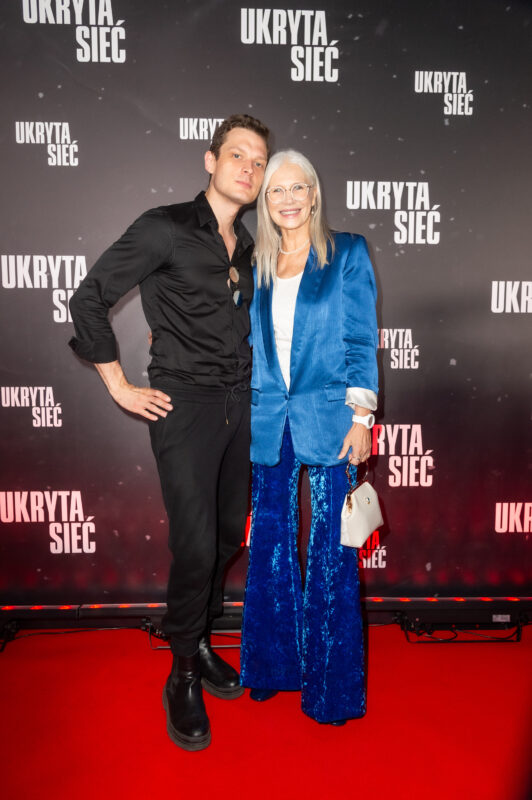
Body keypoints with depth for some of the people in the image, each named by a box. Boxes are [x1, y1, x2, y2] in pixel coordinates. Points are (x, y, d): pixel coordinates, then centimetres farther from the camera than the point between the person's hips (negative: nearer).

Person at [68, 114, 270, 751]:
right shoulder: (165, 228, -6)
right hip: (184, 405, -6)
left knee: (227, 537, 13)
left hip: (240, 405, 7)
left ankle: (200, 643, 35)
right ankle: (183, 676, 17)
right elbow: (88, 301, -8)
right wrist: (121, 388, -8)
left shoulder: (246, 247, 14)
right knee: (196, 545, -7)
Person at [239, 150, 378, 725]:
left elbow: (362, 339, -2)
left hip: (328, 420, -3)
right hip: (268, 424, 4)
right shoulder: (257, 266, 13)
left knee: (331, 554, 2)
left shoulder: (348, 253, 3)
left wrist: (361, 416, -8)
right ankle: (274, 665, 32)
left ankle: (332, 684, 21)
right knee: (269, 549, 12)